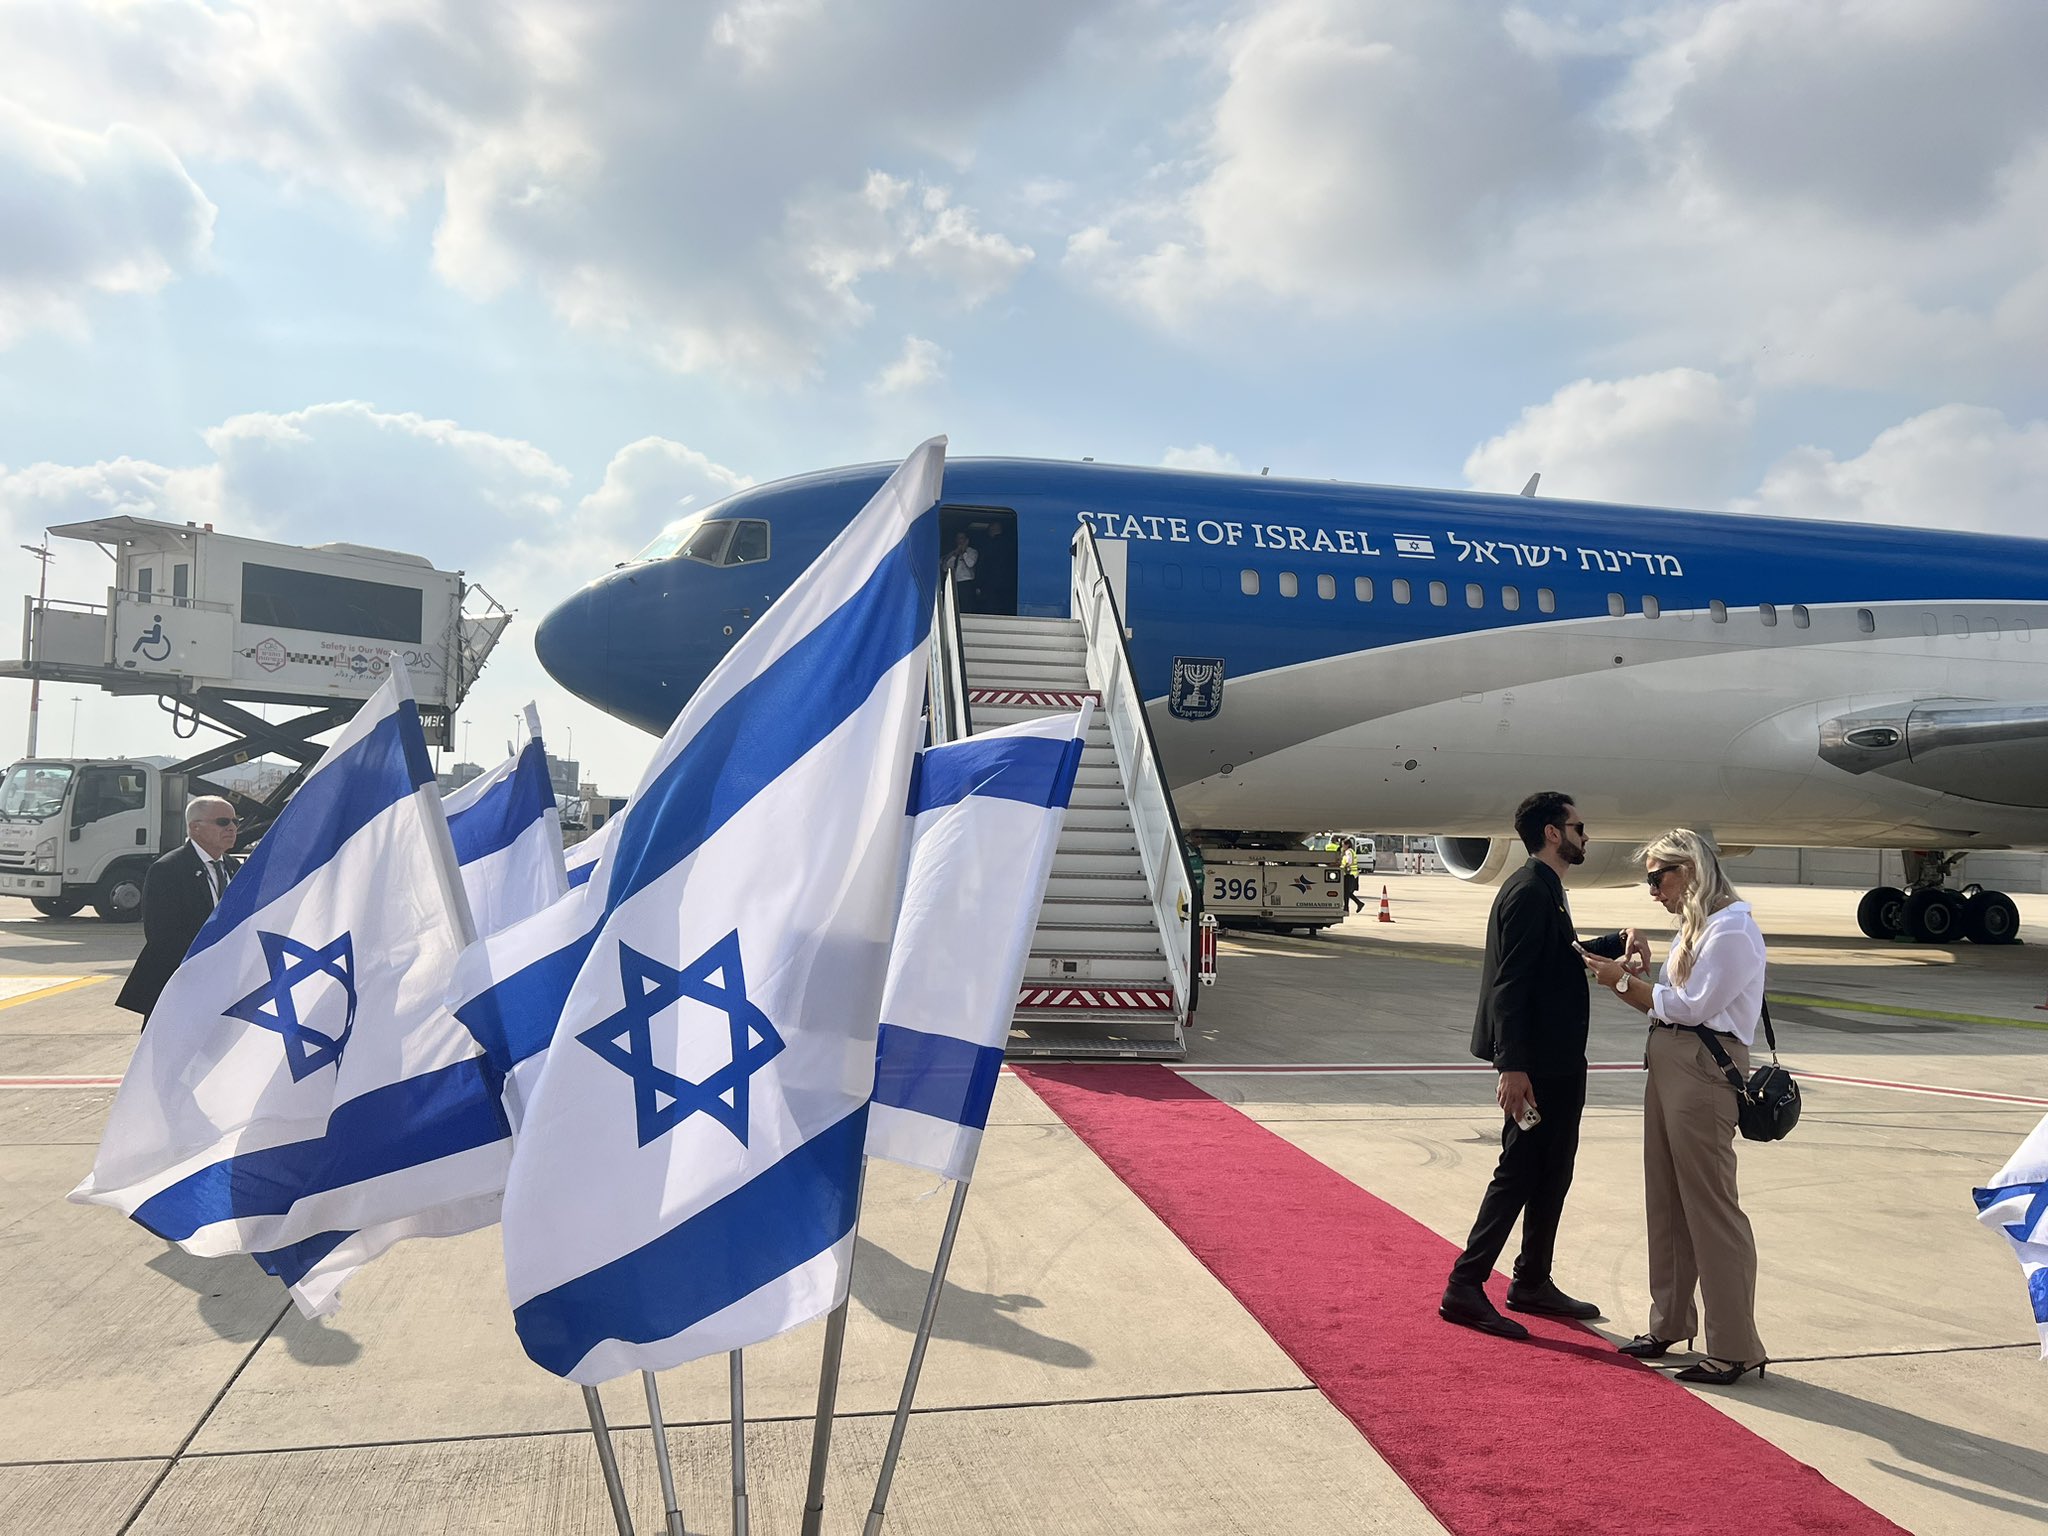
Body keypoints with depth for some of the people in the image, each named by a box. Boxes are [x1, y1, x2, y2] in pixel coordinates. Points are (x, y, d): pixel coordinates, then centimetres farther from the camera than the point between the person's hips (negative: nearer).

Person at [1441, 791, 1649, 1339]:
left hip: (1559, 1062, 10)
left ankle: (1533, 1283, 29)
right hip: (1537, 1064, -10)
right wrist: (1512, 1067, -27)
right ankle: (1464, 1288, 1)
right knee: (1519, 1173, -5)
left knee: (1552, 1174, 17)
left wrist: (1620, 942, 6)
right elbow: (1509, 984, -23)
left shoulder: (1546, 890, 15)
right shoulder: (1529, 892, -17)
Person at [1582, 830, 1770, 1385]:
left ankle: (1735, 1348, 6)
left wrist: (1623, 980, -11)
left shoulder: (1732, 929, -13)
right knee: (1666, 1203, 15)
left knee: (1709, 1207, -4)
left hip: (1704, 1072, -10)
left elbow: (1690, 1006, -17)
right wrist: (1625, 976, 1)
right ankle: (1669, 1324, 26)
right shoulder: (1695, 927, 17)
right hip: (1668, 1064, 10)